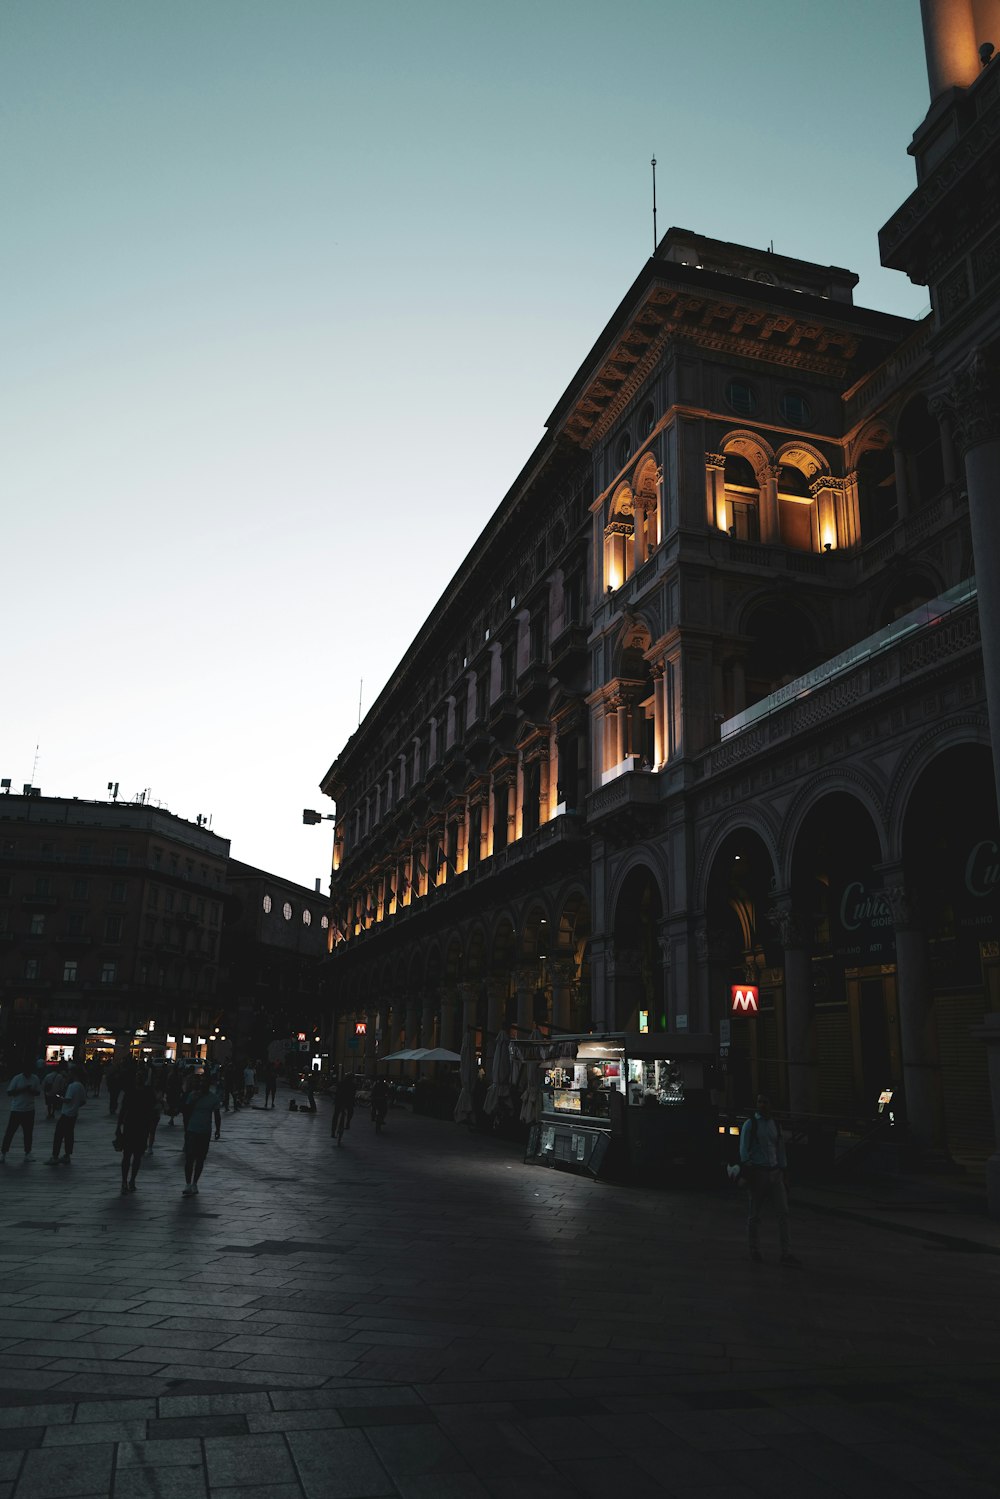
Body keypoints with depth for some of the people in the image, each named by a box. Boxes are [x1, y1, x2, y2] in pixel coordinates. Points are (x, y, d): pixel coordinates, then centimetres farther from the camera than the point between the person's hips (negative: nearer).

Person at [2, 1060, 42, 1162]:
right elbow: (9, 1093, -9)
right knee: (9, 1132, 0)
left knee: (28, 1133, 8)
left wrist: (31, 1091, -16)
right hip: (16, 1110, -2)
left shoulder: (35, 1078, -1)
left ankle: (27, 1154, 16)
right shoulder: (17, 1078, -9)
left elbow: (38, 1092, 5)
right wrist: (22, 1090, -20)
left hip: (30, 1110, 2)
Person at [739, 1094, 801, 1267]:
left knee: (783, 1212, -5)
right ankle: (755, 1252, 17)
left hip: (775, 1173, 4)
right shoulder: (750, 1124, -1)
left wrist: (784, 1173, 14)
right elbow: (743, 1149, -8)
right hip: (757, 1173, -4)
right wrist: (747, 1168, -21)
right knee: (754, 1215, 3)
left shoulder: (776, 1125, 13)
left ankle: (786, 1254, -4)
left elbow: (781, 1150, 18)